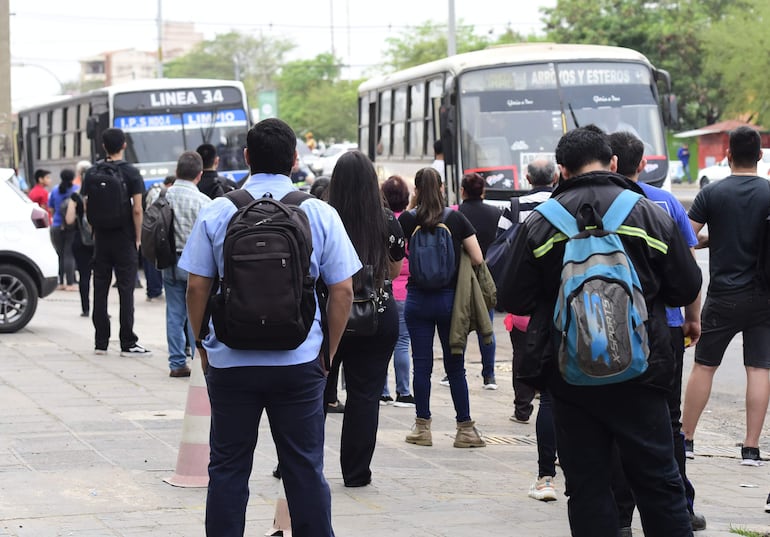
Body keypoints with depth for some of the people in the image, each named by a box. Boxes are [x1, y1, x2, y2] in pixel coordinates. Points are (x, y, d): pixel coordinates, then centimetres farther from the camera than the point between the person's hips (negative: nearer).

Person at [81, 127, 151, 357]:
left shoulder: (92, 173, 3)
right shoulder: (131, 173, -8)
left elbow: (87, 207, 4)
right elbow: (137, 210, -12)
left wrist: (95, 231, 15)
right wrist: (137, 238, -3)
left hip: (101, 238, 4)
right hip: (124, 240, -4)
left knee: (100, 290, 8)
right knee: (126, 290, -2)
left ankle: (100, 342, 12)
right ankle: (128, 344, -3)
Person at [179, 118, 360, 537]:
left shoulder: (216, 213, -2)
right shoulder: (321, 214, -1)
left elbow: (197, 286, -1)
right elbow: (342, 290, -1)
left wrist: (202, 346, 11)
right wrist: (328, 352, 9)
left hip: (231, 361, 0)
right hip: (299, 361, 0)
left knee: (228, 469, 9)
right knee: (305, 469, 7)